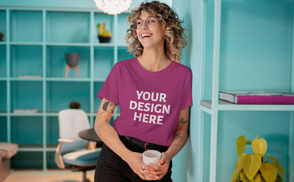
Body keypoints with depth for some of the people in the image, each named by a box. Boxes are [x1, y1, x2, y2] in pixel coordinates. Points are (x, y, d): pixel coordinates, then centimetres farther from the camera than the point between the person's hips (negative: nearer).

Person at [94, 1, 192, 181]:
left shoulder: (184, 75, -3)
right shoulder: (122, 70, -4)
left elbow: (182, 128, 3)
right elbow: (101, 122, -4)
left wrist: (168, 156, -14)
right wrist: (129, 156, -15)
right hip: (117, 157, 0)